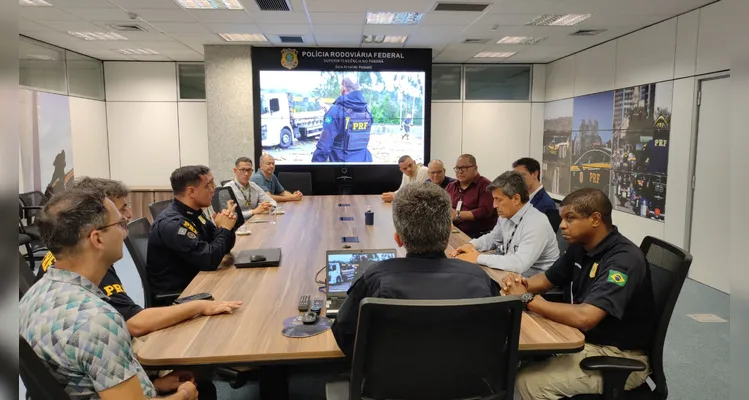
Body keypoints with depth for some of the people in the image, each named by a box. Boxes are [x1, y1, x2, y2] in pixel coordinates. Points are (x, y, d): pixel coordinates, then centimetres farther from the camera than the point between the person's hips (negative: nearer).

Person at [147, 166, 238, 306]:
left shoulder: (192, 214, 4)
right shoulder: (172, 224, -24)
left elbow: (224, 248, 9)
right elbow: (210, 260, -29)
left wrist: (226, 226, -11)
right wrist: (224, 229, -15)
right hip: (174, 297, -8)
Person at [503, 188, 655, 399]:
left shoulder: (624, 259, -25)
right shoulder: (579, 247, 1)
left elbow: (585, 317, -36)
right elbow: (547, 279, 15)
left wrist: (527, 299, -26)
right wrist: (522, 285, -9)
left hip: (620, 357, -8)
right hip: (584, 340, 8)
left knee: (529, 381, -19)